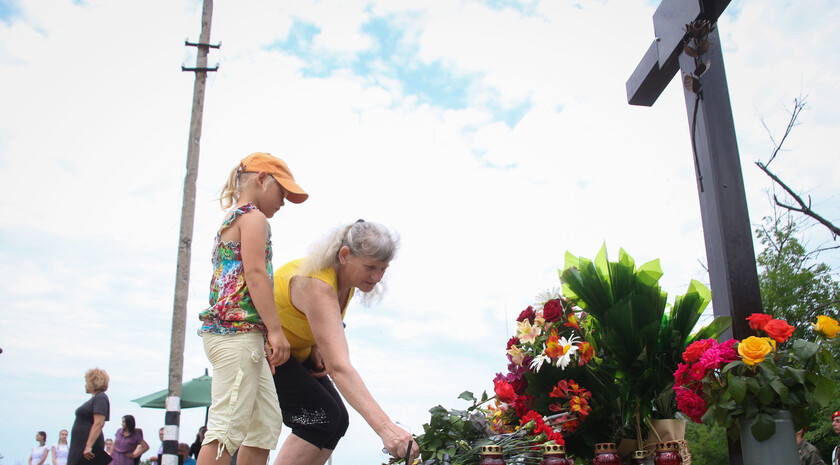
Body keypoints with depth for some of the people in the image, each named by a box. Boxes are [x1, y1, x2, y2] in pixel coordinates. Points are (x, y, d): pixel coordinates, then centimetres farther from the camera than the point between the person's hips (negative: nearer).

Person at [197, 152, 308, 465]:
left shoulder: (230, 221, 27)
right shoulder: (253, 216, -2)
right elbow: (255, 273, -14)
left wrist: (266, 336, 18)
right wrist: (275, 330, -17)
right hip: (238, 331, -10)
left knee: (267, 422, 9)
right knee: (228, 426, -12)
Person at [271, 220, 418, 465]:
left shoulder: (347, 278, -9)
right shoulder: (317, 286, -36)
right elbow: (339, 367, -47)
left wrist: (317, 347, -8)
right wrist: (384, 427, -56)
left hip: (296, 350, 9)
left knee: (336, 420, -1)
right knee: (321, 419, -20)